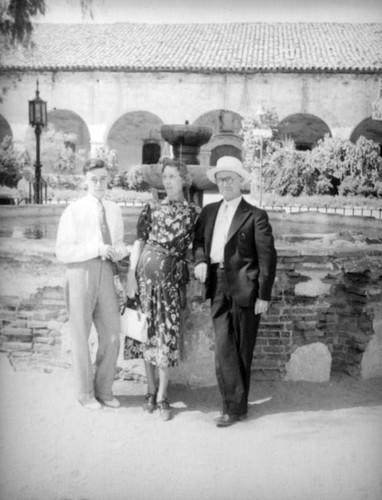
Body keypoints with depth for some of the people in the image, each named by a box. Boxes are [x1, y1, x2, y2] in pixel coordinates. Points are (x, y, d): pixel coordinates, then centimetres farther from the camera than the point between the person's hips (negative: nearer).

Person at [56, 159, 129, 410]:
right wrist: (96, 249, -19)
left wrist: (120, 250, -5)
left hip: (106, 272, 4)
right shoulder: (74, 211, -6)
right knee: (81, 334, 7)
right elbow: (63, 251, -10)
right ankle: (86, 392, 23)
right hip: (81, 271, -4)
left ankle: (104, 389, 25)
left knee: (112, 334, 6)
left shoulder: (114, 210, 10)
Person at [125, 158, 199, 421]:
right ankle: (151, 390, 20)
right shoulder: (151, 209, 7)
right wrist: (131, 275, -5)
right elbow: (139, 242, 3)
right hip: (147, 273, 1)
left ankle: (162, 396, 8)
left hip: (173, 276, -1)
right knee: (147, 330, 6)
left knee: (167, 332, -2)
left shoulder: (195, 212, 5)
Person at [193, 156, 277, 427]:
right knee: (224, 348, -1)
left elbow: (268, 256, -5)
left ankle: (236, 407, 14)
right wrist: (200, 260, -3)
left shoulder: (255, 215, -2)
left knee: (242, 350, 4)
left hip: (244, 288, -4)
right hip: (218, 287, 4)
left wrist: (264, 295, -10)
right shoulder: (209, 211, 15)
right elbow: (198, 240, 20)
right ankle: (234, 404, 9)